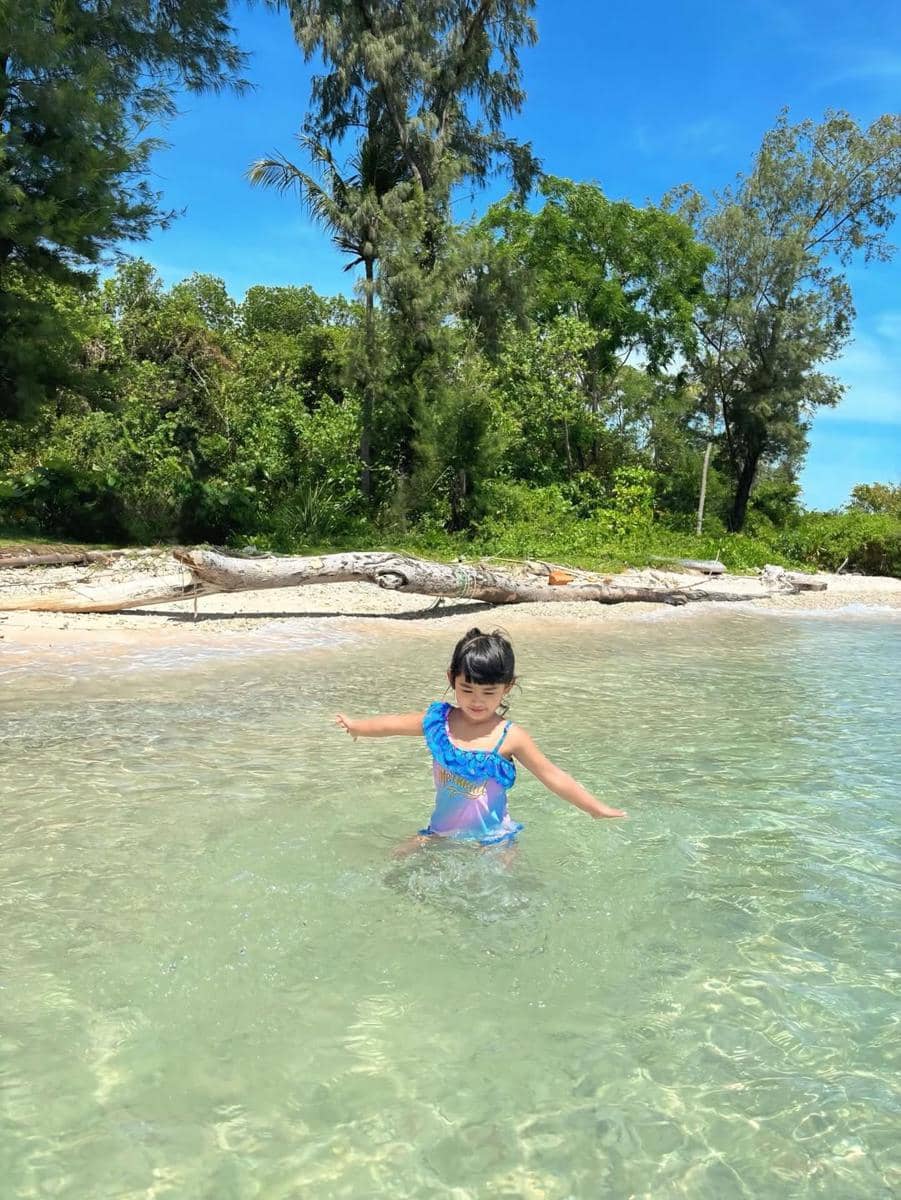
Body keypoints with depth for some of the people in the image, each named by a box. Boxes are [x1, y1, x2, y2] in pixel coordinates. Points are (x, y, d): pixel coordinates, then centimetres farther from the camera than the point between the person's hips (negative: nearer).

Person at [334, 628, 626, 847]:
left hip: (491, 839, -3)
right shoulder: (438, 719, -7)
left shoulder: (510, 737, -15)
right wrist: (355, 725, 20)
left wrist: (598, 808, -11)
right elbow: (395, 724, 11)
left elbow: (553, 777, -11)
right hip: (441, 832, 3)